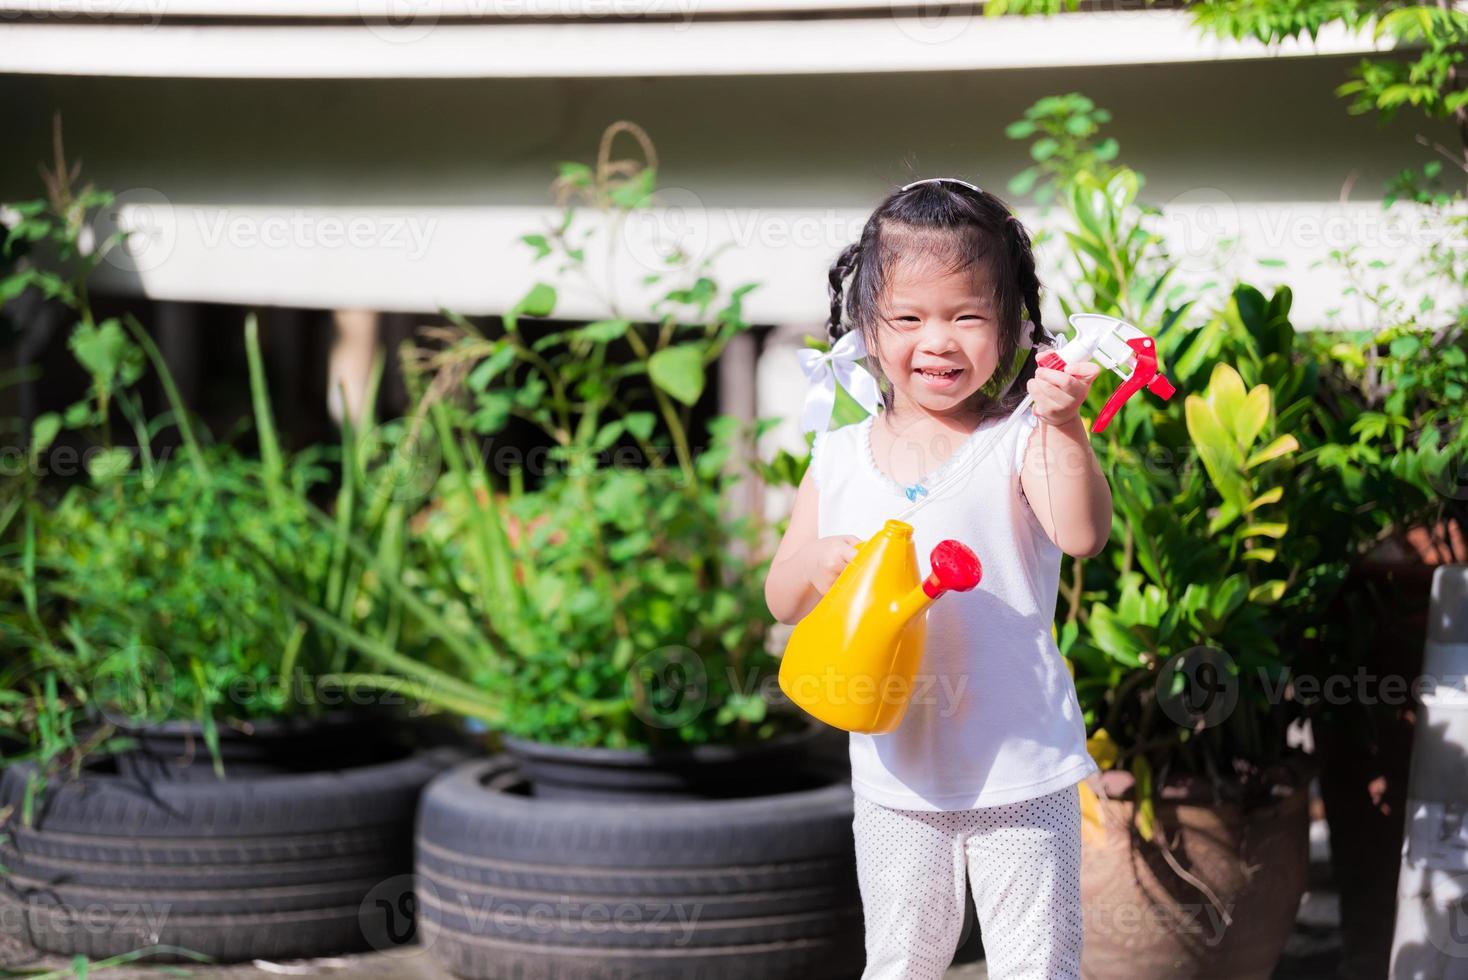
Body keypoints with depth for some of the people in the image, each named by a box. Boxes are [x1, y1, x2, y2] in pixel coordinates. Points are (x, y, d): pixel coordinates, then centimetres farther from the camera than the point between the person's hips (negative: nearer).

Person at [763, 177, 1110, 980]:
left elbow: (1083, 534, -26)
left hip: (1021, 767, -3)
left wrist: (1065, 427, -39)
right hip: (896, 771, 3)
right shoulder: (840, 460, 2)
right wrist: (817, 564, -16)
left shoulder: (1020, 442, -9)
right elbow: (783, 600, 7)